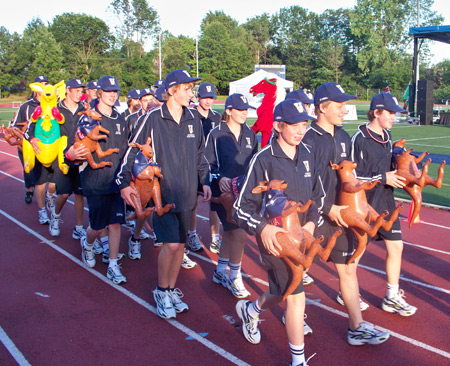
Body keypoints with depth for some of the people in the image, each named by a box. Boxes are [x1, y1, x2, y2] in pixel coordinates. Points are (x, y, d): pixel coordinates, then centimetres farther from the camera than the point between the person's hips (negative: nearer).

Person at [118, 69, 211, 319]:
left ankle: (171, 289, 28)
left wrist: (205, 181, 11)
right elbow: (133, 151, -3)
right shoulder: (154, 119, -8)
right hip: (163, 192, -5)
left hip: (186, 193, 5)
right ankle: (161, 291, 14)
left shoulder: (193, 118, 6)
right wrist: (124, 183, -6)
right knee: (171, 244, -8)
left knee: (180, 244, 10)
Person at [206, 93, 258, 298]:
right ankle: (234, 278, 8)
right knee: (240, 234, -10)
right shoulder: (216, 134, -7)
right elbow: (208, 164, -6)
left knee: (230, 233, 15)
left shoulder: (250, 134, 8)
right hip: (224, 192, -5)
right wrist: (219, 179, -21)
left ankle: (220, 272, 32)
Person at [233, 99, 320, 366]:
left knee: (282, 291, 19)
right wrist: (262, 228, -31)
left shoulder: (307, 155, 3)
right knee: (296, 295, -7)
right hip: (274, 237, -6)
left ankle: (251, 310, 52)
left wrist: (311, 222, -4)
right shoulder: (264, 160, -15)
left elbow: (317, 195, 12)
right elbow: (243, 206, -14)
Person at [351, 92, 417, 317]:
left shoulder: (387, 136, 9)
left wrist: (396, 175, 2)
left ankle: (392, 297, 20)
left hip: (386, 201, 7)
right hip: (365, 203, -7)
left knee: (395, 246, 7)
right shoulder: (360, 139, -16)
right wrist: (382, 178, -19)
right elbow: (353, 176, -17)